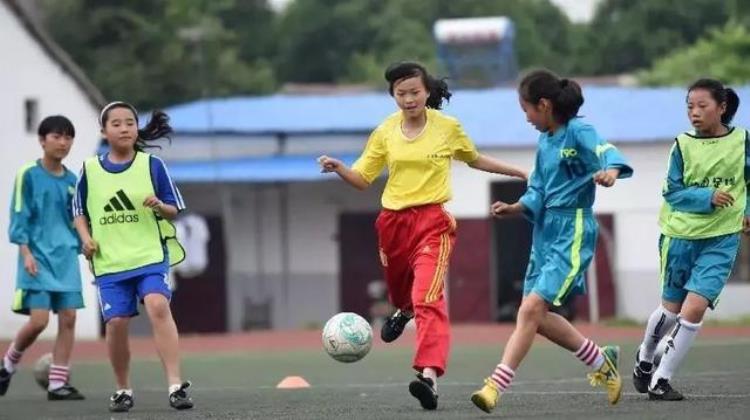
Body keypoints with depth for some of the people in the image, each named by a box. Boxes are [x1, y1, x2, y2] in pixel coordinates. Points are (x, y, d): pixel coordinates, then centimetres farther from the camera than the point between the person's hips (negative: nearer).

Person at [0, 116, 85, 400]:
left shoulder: (71, 180, 11)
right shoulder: (29, 175, -3)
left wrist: (79, 249, 15)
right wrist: (26, 253, -13)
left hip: (66, 258, 5)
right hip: (38, 258, -5)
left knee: (68, 319, -4)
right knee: (38, 321, -12)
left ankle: (57, 383, 1)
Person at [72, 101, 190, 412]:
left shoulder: (152, 165, 2)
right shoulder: (90, 170, 6)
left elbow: (173, 210, 6)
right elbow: (80, 212, 17)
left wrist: (160, 206, -16)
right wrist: (86, 237, -2)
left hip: (151, 255, -2)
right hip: (109, 261, 2)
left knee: (158, 306, -23)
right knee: (116, 323, -3)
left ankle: (176, 385, -26)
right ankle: (123, 390, 19)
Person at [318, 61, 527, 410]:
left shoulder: (448, 127, -1)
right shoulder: (385, 132, 3)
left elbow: (474, 160, 18)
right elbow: (362, 179, 7)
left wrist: (518, 173, 19)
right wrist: (338, 168, -13)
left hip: (432, 221, -4)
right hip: (394, 221, 4)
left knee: (428, 298, -22)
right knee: (399, 288, 23)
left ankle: (429, 375, -34)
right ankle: (404, 310, 62)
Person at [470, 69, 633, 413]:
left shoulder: (578, 132, -10)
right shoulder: (546, 141, 14)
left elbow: (606, 152, -28)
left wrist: (611, 170, -50)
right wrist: (515, 208, 0)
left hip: (572, 233, -9)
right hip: (545, 231, 9)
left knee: (532, 308, -17)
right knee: (536, 315, 10)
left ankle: (496, 386, -19)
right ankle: (601, 362, 28)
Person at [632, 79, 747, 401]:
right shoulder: (683, 145, -5)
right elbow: (672, 192, -7)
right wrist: (708, 198, -21)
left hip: (721, 239, 0)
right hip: (680, 235, 1)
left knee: (694, 307, -15)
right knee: (671, 308, 13)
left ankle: (661, 380, -5)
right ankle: (644, 359, 41)